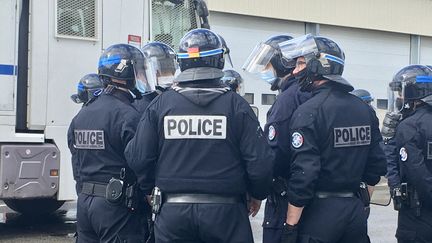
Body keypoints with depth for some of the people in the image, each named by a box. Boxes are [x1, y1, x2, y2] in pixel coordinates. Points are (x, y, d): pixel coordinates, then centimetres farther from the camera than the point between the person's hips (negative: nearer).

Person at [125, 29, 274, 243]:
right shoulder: (235, 104, -6)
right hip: (225, 210, -1)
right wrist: (257, 194, 10)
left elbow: (138, 157, -2)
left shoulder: (161, 104, -1)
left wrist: (150, 190, 16)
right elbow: (260, 162, -9)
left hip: (173, 211, 2)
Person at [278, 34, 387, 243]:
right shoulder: (365, 110, 8)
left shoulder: (308, 112, -14)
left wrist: (291, 226, -15)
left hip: (320, 211, -6)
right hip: (356, 210, 7)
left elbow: (303, 175, -19)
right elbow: (377, 164, 10)